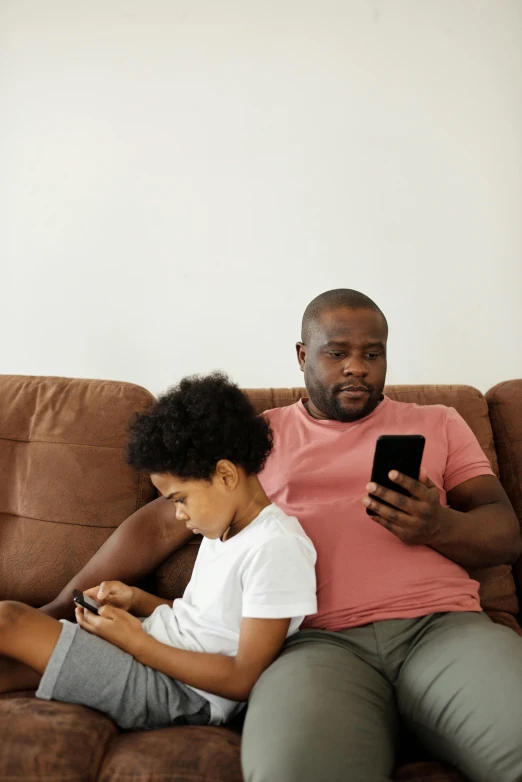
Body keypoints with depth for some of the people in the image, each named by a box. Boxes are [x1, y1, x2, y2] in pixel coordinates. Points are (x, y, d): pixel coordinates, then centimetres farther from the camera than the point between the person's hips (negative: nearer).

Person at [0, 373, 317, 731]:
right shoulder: (224, 529, 10)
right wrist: (136, 599, 2)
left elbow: (244, 679, -20)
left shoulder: (274, 547, -20)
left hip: (180, 695, -9)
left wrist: (136, 641, -19)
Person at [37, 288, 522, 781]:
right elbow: (162, 522, 15)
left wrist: (438, 526, -11)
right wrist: (57, 609, 10)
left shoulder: (437, 424, 20)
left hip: (443, 625, 1)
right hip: (321, 640, 0)